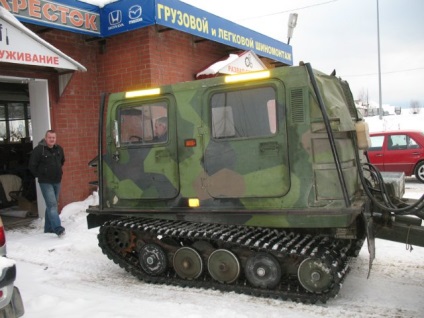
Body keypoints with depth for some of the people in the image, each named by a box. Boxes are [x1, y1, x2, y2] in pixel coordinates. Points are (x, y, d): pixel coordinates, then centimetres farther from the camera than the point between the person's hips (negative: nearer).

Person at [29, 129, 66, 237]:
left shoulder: (59, 149, 6)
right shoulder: (38, 149, -12)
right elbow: (32, 165, -7)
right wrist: (40, 176, -3)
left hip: (57, 182, 6)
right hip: (45, 183, -6)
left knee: (52, 205, 13)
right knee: (52, 205, -15)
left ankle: (49, 228, 23)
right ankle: (58, 229, -21)